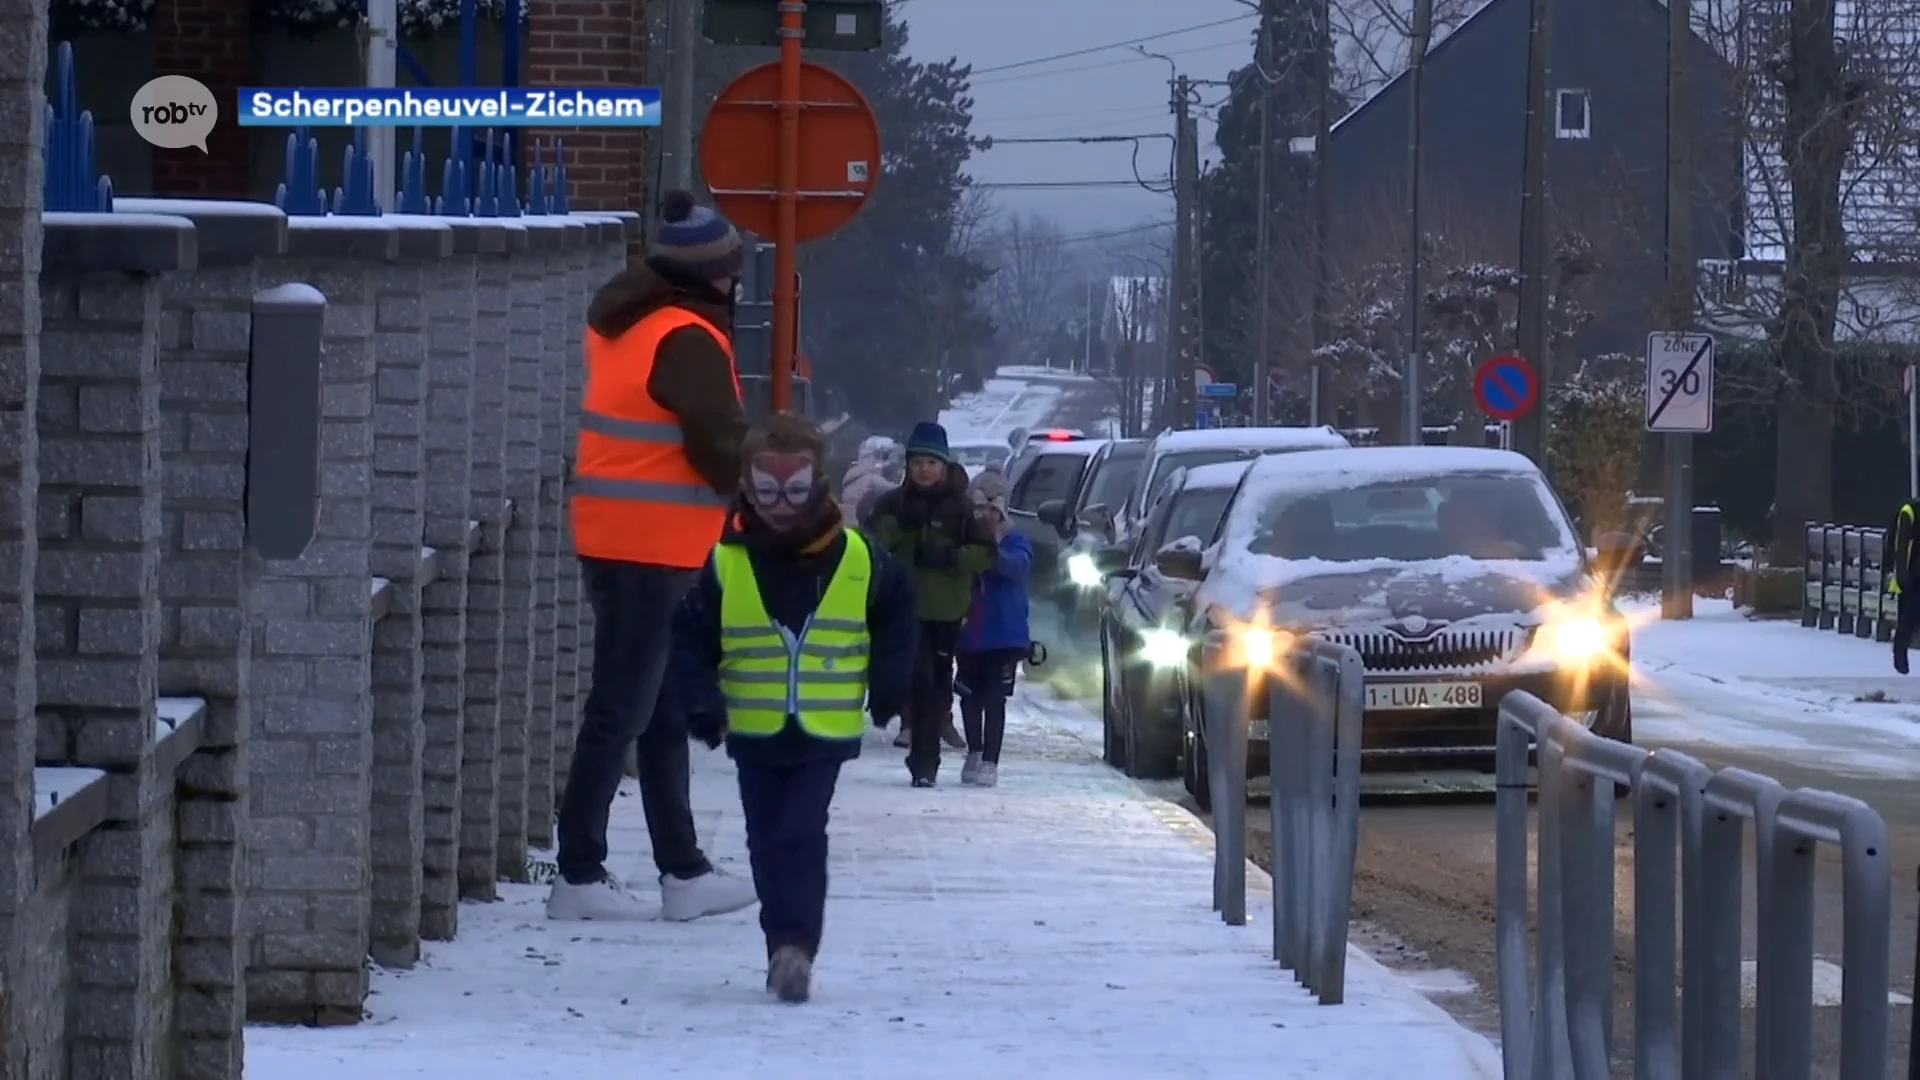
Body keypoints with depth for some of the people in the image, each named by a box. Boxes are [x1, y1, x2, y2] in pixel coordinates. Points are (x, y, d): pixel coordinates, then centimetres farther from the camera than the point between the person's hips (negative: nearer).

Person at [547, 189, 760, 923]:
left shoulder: (622, 322, 12)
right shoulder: (687, 341, -15)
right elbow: (721, 445, -15)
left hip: (611, 539, 9)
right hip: (657, 550, -9)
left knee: (662, 708, 15)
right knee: (622, 711, -6)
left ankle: (683, 871, 20)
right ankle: (579, 875, -5)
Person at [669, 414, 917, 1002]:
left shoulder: (858, 560, -3)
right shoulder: (726, 563, -4)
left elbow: (895, 617, 14)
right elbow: (691, 638, 4)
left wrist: (888, 684, 10)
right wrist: (702, 700, -6)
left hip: (826, 732, -2)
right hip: (753, 732, 2)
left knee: (802, 838, -13)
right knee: (768, 844, 8)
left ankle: (795, 944, -18)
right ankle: (788, 950, 18)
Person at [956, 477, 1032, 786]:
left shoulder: (1014, 543, -4)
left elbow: (1016, 565, -27)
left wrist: (992, 552, -47)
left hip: (1004, 636, -3)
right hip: (969, 634, 3)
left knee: (995, 699, -3)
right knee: (969, 697, 11)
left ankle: (989, 762, 1)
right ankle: (975, 753, 29)